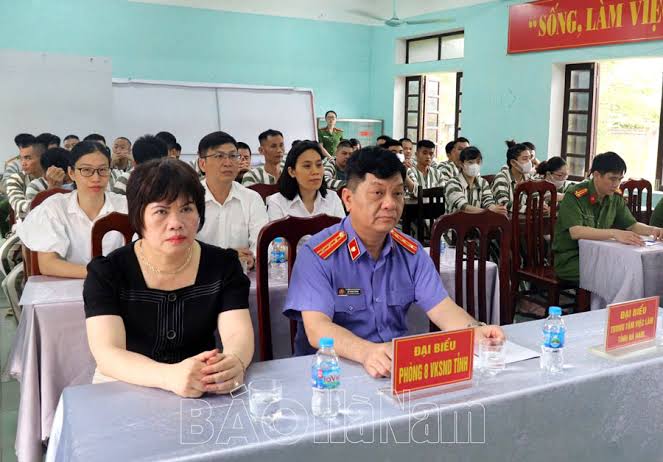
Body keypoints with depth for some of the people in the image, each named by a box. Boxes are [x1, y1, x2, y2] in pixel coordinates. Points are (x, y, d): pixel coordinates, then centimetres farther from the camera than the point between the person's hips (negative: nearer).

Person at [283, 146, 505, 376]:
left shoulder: (411, 252, 7)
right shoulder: (317, 255, -12)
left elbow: (442, 308, 0)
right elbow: (316, 328, -22)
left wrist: (475, 331, -22)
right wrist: (367, 351, -40)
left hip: (400, 364, 4)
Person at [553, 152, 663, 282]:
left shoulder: (615, 196, 4)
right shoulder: (574, 196, -17)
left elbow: (632, 225, 12)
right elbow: (575, 232, -30)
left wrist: (651, 230, -10)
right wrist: (615, 233, -39)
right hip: (570, 259, -6)